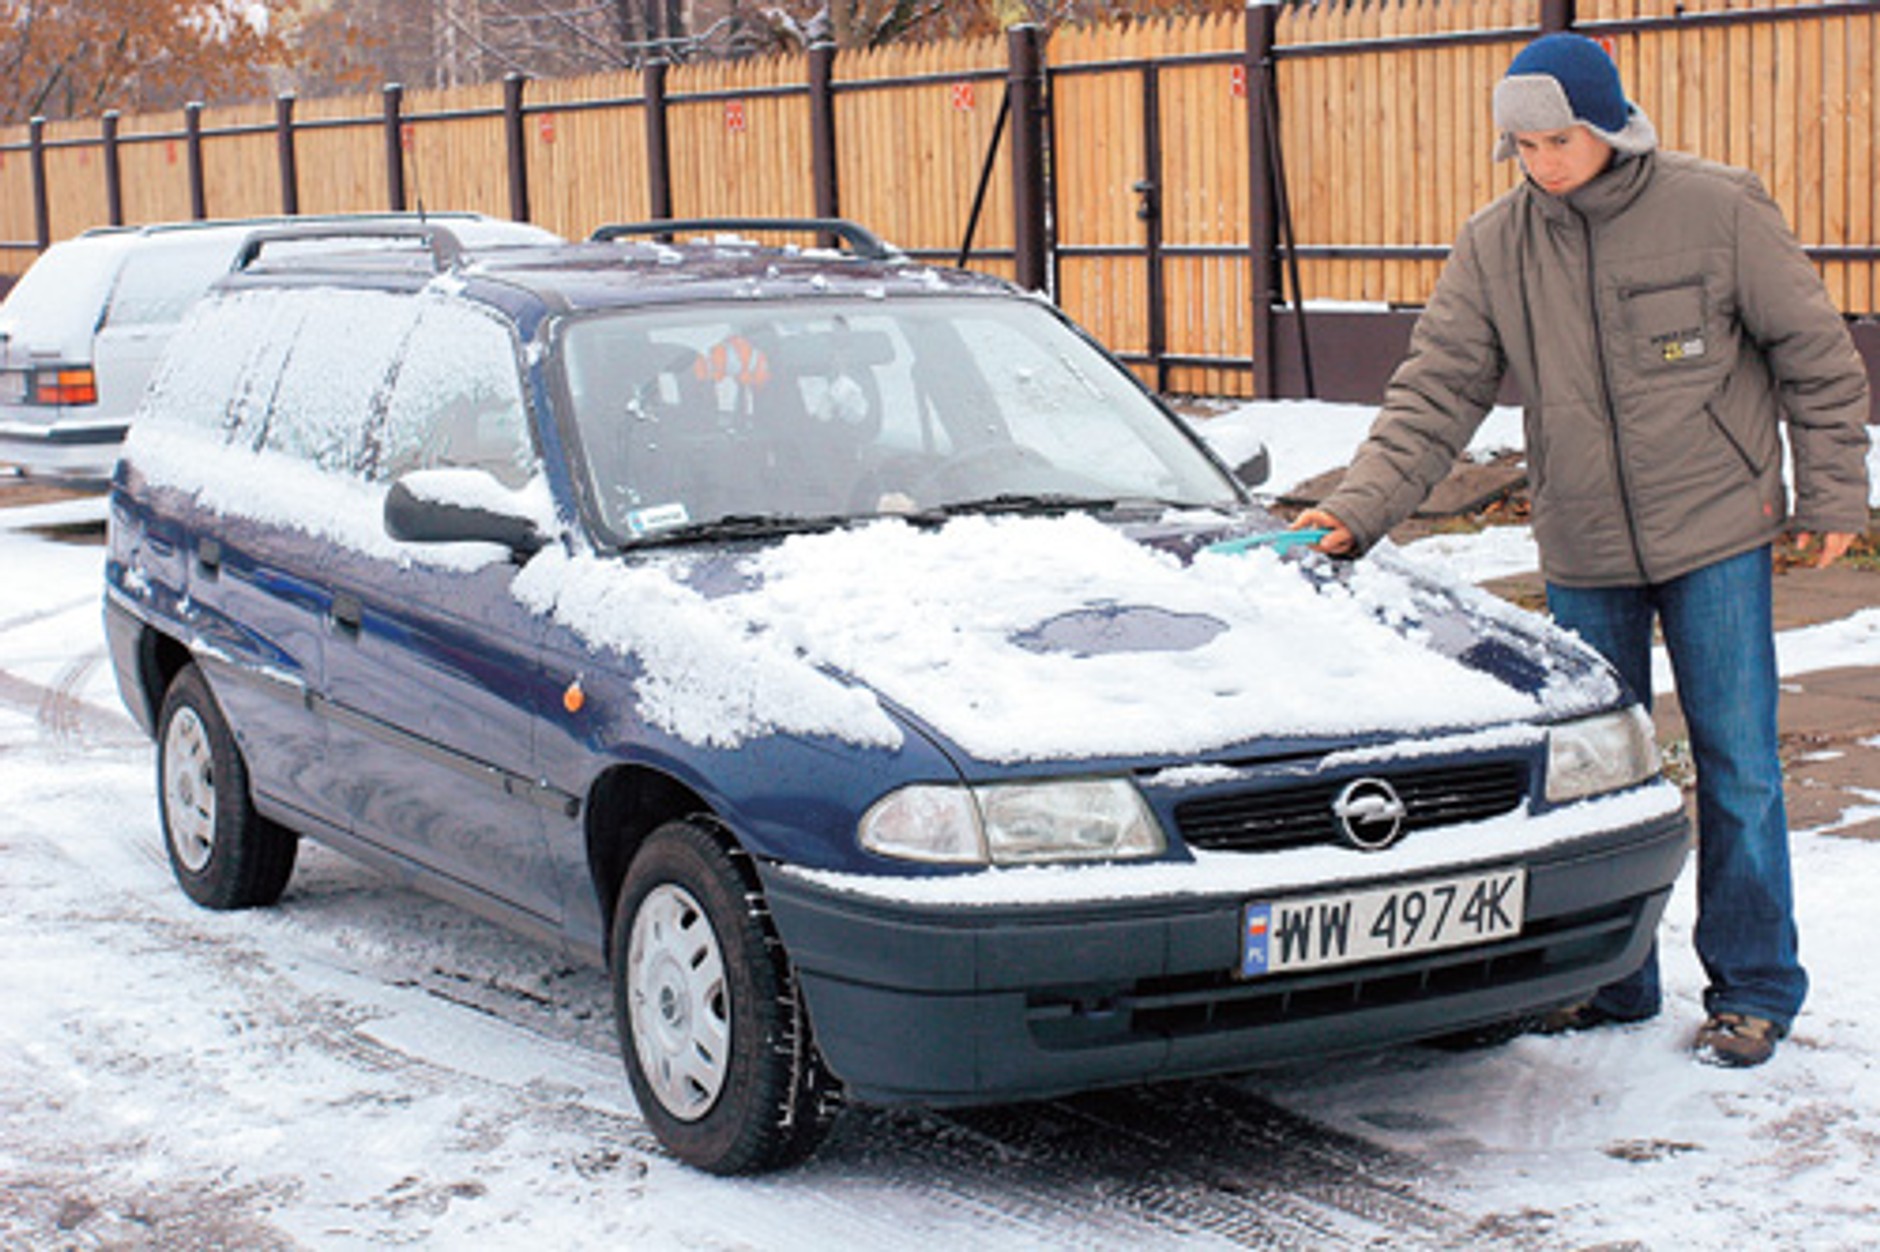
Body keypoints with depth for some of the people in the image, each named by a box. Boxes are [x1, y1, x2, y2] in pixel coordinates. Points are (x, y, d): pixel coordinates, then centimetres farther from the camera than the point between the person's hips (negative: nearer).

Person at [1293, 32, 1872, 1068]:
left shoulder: (1715, 209, -10)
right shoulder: (1494, 246, -3)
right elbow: (1434, 392, -4)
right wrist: (1357, 508, -16)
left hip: (1716, 534, -3)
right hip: (1584, 554, 3)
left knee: (1737, 765, 1)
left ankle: (1753, 989, 14)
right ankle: (1612, 979, 24)